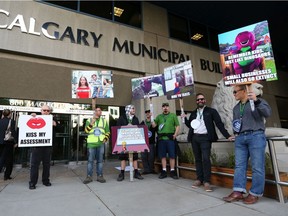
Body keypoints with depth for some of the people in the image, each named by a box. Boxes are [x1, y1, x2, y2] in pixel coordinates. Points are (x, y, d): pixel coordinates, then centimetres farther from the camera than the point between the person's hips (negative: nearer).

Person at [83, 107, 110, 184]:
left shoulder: (104, 121, 14)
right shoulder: (89, 120, 9)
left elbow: (107, 132, 14)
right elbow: (86, 130, -3)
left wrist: (105, 139, -2)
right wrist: (92, 122, -12)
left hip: (101, 143, 2)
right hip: (91, 143, -1)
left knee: (100, 160, 6)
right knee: (90, 160, 0)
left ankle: (100, 176, 13)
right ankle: (89, 176, 9)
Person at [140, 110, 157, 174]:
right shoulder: (142, 123, 10)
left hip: (151, 142, -2)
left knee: (151, 156, 2)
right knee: (144, 156, 3)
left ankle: (151, 169, 19)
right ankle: (146, 169, 15)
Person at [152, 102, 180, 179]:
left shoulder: (173, 115, 8)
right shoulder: (159, 116, 15)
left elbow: (178, 126, 3)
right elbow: (154, 125, 7)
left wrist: (175, 134, -10)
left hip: (170, 138, -2)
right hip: (161, 138, 3)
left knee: (172, 155, 1)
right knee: (162, 156, 7)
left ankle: (172, 171, 12)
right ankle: (164, 171, 17)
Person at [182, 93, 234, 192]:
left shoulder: (211, 111, 3)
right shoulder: (193, 113, 16)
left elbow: (219, 123, -1)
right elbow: (190, 125, 18)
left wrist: (227, 135, -8)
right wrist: (185, 119, 1)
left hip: (205, 138, -4)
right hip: (194, 138, 5)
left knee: (205, 159, -12)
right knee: (198, 159, 8)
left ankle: (206, 181, -3)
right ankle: (199, 179, 17)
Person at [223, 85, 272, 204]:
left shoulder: (258, 102, 4)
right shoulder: (236, 108, 21)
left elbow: (268, 113, -13)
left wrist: (256, 101, -25)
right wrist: (235, 127, 8)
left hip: (256, 136, -5)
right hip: (240, 138, 6)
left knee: (257, 167, -1)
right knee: (239, 165, 1)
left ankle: (255, 193, 9)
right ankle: (238, 192, 5)